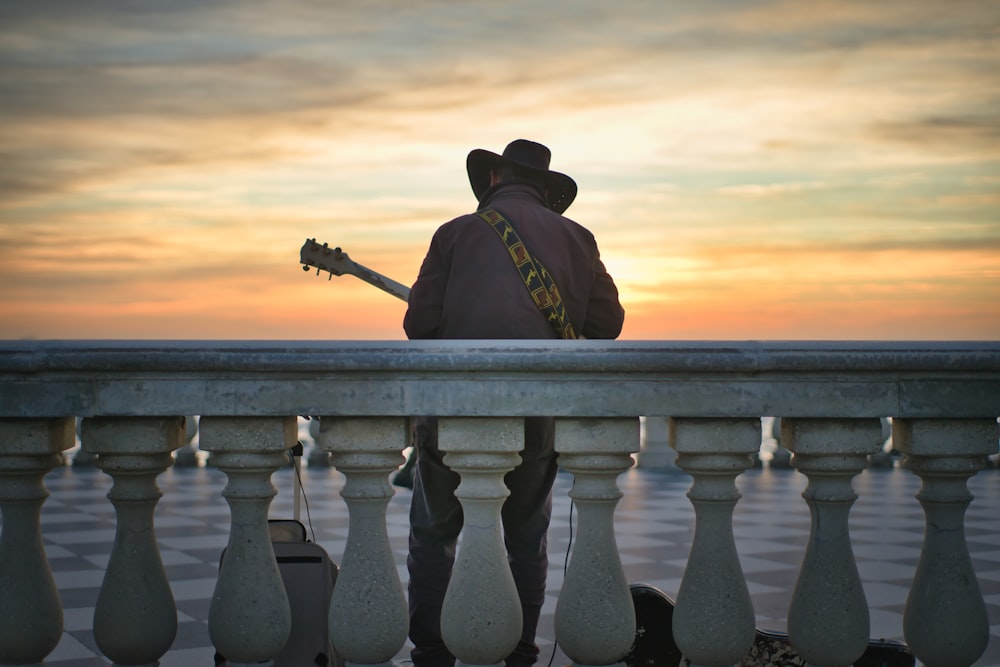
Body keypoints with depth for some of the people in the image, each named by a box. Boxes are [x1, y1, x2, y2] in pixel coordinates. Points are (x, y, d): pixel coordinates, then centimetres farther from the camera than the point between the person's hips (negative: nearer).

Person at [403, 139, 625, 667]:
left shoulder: (456, 232, 3)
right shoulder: (574, 237, 9)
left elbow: (418, 324, -2)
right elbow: (608, 324, 8)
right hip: (537, 412, 2)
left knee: (433, 535, 13)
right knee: (526, 539, 18)